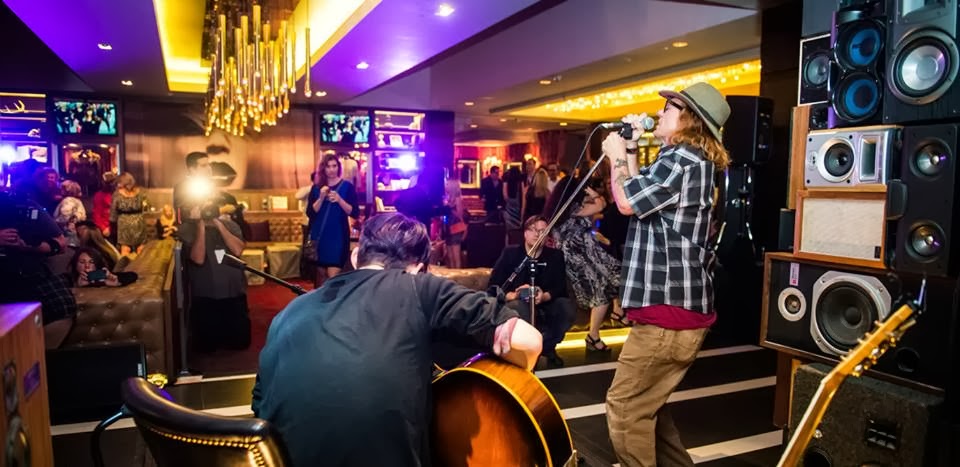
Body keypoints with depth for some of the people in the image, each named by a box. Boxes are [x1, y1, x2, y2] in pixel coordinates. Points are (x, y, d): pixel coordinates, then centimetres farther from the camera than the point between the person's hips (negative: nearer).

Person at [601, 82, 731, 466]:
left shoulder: (683, 158, -14)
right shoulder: (689, 159, 19)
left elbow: (627, 202, -12)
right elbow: (639, 196, 22)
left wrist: (617, 156, 2)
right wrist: (630, 151, 17)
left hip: (669, 305, -11)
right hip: (676, 301, 11)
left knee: (624, 405, -4)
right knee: (646, 402, 20)